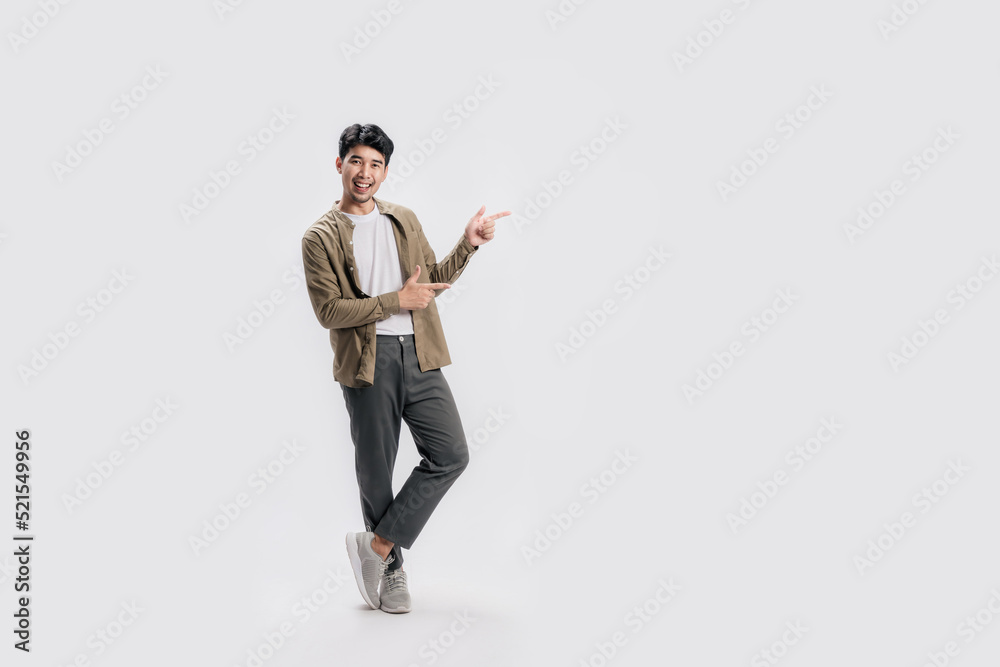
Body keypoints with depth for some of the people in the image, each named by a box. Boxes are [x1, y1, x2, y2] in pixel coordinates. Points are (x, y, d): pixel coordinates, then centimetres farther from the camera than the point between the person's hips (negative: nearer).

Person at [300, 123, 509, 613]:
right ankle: (392, 570, 21)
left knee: (451, 455, -4)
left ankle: (377, 545, 5)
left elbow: (433, 279, 22)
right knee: (375, 470, 4)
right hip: (367, 361, -4)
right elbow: (329, 310, -9)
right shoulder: (321, 237, -2)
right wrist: (397, 300, -14)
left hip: (418, 355, 4)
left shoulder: (404, 220, 15)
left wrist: (467, 244, 7)